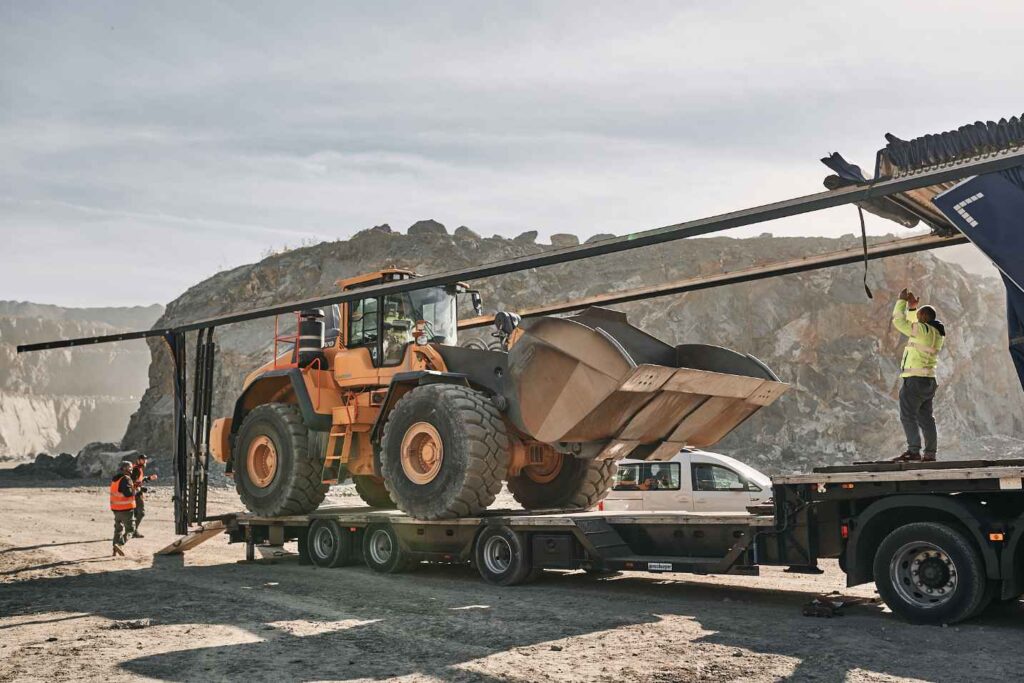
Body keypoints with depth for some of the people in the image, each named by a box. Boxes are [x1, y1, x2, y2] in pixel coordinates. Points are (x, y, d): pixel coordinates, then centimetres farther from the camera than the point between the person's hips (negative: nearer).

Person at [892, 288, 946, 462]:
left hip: (915, 380, -9)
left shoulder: (924, 330, -12)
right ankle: (930, 453, 10)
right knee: (925, 418, 10)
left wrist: (902, 301, 0)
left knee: (908, 416, -10)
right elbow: (911, 324, 30)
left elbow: (899, 322, -10)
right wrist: (912, 306, 23)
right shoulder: (936, 333, 16)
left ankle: (913, 451, -16)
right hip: (929, 381, 9)